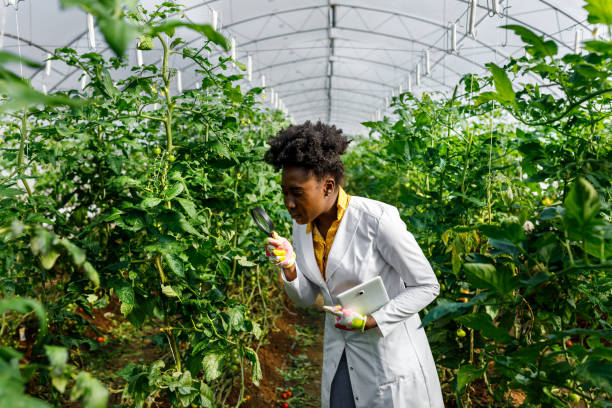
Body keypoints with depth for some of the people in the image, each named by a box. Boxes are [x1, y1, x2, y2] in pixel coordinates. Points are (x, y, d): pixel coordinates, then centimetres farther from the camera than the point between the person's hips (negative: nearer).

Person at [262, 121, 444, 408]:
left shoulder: (378, 220, -25)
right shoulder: (302, 225, -5)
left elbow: (427, 286, -15)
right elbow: (306, 298, 2)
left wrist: (370, 321, -24)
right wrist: (289, 267, -18)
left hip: (390, 349, -5)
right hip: (339, 351, 6)